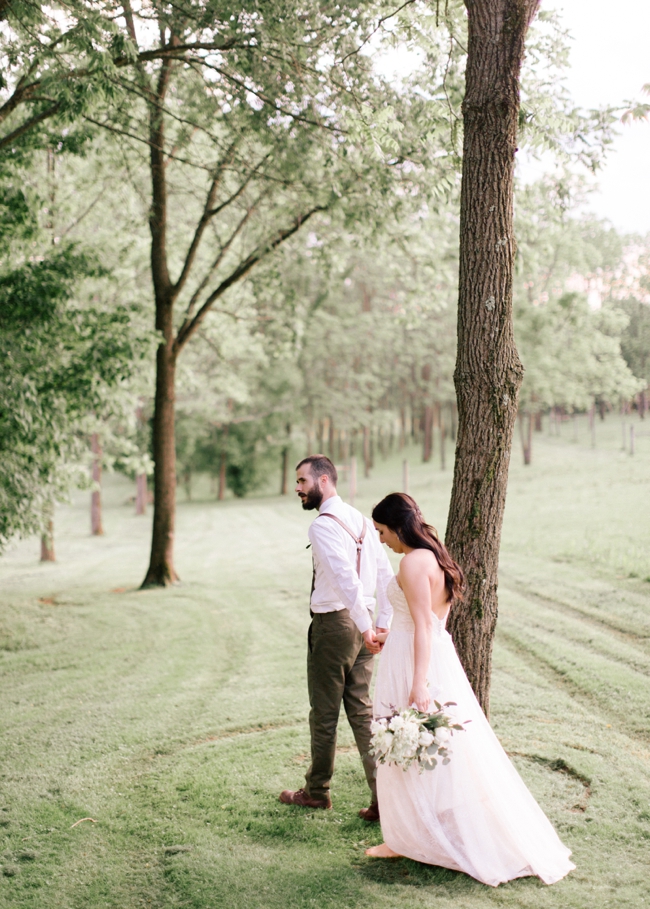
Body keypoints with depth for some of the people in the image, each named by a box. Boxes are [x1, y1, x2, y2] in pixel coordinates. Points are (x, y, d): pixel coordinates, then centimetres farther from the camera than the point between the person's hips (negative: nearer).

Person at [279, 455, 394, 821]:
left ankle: (317, 792, 25)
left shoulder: (322, 526, -15)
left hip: (333, 624, -8)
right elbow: (387, 576, 10)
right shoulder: (361, 520, 11)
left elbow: (347, 579, -25)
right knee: (363, 711, 10)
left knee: (324, 714, 9)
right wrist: (383, 625, 11)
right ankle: (384, 797, 6)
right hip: (361, 625, 8)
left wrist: (366, 628, -21)